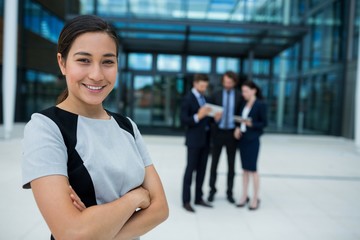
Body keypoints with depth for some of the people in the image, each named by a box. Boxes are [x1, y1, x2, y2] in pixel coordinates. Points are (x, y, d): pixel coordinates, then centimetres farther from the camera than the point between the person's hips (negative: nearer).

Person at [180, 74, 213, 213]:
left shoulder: (205, 98, 12)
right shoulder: (188, 99, -8)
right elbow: (184, 120, -14)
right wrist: (198, 116, -27)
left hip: (205, 139, 7)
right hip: (194, 140, -7)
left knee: (202, 170, 11)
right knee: (191, 169, -1)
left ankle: (198, 198, 22)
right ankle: (186, 201, 8)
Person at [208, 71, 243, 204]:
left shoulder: (239, 96, 1)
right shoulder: (216, 95, 1)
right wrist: (214, 117, -19)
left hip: (232, 133, 0)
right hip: (218, 132, 0)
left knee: (231, 165, 9)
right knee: (214, 163, 8)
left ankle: (229, 192, 21)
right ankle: (212, 190, 22)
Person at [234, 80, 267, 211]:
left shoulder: (260, 104, -9)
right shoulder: (244, 104, 10)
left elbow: (264, 123, -8)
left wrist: (251, 124, -22)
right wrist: (238, 129, -3)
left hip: (253, 140, -6)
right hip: (242, 138, 6)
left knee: (252, 169, 0)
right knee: (245, 168, 10)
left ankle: (255, 198, 11)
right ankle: (244, 196, 19)